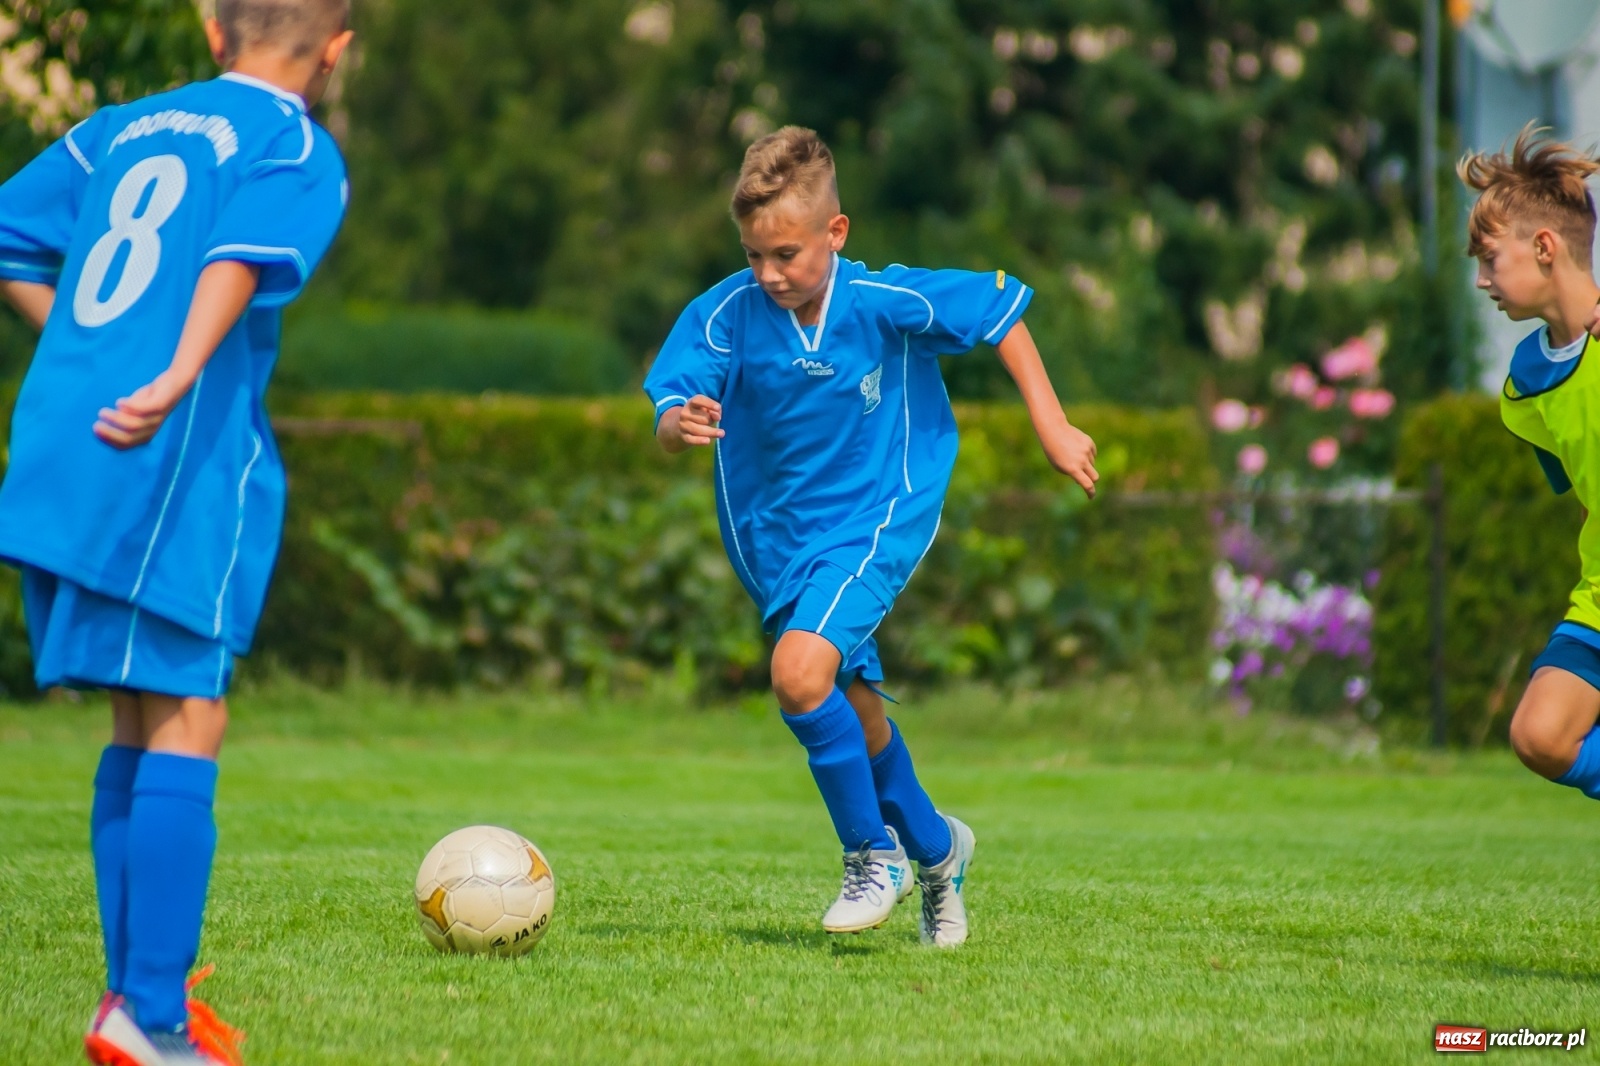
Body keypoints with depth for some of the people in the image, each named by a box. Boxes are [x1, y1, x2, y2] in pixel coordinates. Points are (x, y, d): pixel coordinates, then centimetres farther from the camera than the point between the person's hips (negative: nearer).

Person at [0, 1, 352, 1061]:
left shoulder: (121, 128, 20)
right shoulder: (301, 150, 0)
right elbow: (242, 253, -19)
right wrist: (181, 378, -33)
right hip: (180, 458, -7)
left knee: (142, 725, 15)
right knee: (187, 723, -5)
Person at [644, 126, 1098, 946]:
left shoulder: (888, 302, -20)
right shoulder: (726, 316, -16)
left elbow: (999, 310, -6)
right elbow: (668, 424, -22)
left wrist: (1052, 427, -5)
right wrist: (681, 424, -47)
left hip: (877, 518, -4)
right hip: (773, 532, 4)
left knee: (800, 671, -26)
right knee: (854, 713, 17)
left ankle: (874, 855, -7)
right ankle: (934, 847, 44)